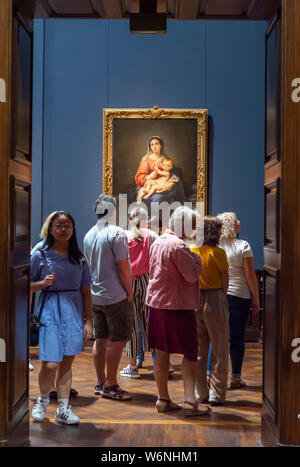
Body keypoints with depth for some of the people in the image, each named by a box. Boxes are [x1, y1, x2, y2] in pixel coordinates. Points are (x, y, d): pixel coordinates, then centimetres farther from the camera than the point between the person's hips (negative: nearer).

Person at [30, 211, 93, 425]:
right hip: (50, 312, -3)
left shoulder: (79, 259, 7)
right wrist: (43, 283, -16)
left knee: (67, 362, 7)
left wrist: (88, 321, 4)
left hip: (74, 313, 3)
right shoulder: (40, 256, 0)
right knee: (50, 364, -6)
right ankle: (43, 398, 23)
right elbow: (29, 285, 4)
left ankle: (63, 409, 18)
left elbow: (86, 292, 9)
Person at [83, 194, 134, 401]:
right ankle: (110, 385, 4)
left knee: (100, 339, 13)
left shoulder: (89, 235, 10)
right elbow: (123, 267, -16)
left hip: (95, 296, 8)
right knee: (117, 341, 0)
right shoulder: (117, 233, -13)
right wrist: (130, 292, -7)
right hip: (116, 297, -7)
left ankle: (100, 383, 20)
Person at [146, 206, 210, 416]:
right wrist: (197, 260, -1)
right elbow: (192, 275, -18)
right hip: (178, 306, -8)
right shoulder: (178, 245, -17)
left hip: (157, 304, 9)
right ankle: (190, 401, -4)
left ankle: (163, 399, 19)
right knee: (190, 354, 0)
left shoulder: (158, 242, 13)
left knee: (161, 352, 12)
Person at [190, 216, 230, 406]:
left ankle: (201, 393, 20)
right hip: (214, 299, -5)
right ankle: (217, 395, 10)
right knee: (219, 350, 6)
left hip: (194, 300, 5)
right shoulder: (218, 252, -11)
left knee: (198, 349, 13)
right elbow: (225, 281, -6)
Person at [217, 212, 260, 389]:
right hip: (239, 296, -3)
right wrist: (256, 298, 2)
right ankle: (236, 377, 11)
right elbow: (250, 275, -7)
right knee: (237, 338, 5)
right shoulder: (243, 246, -7)